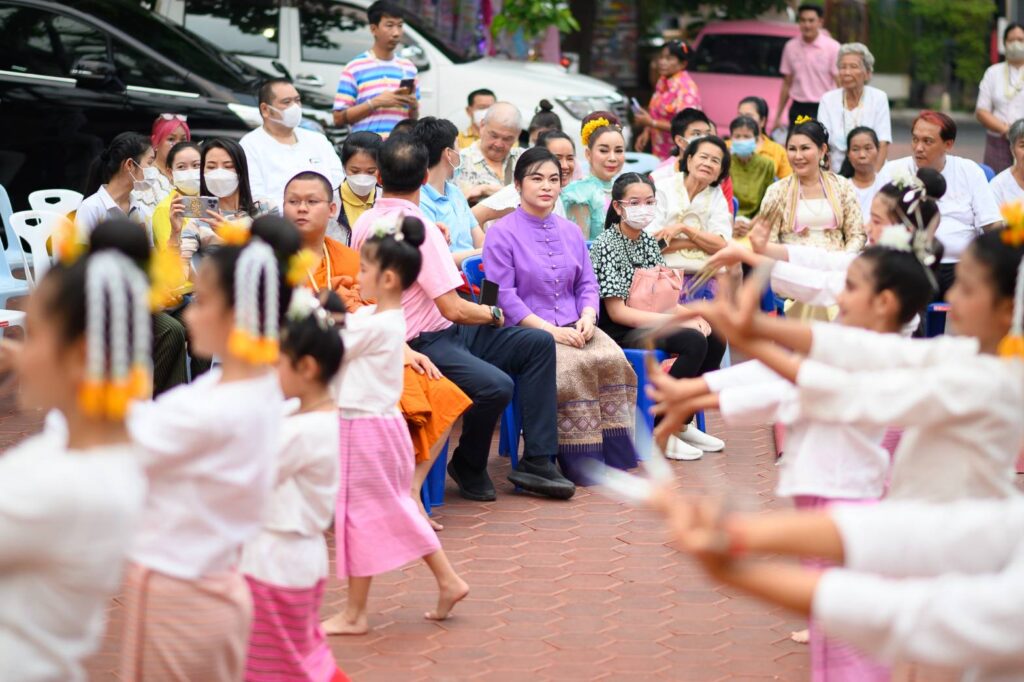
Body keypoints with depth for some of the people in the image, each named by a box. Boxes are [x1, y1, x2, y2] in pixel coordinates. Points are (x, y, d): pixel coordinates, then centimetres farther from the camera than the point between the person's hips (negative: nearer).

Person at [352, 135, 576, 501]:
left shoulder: (364, 223, 10)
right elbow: (453, 309, -20)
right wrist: (494, 314, 1)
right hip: (424, 344, -10)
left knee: (539, 343, 5)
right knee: (496, 385, -33)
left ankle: (537, 461, 0)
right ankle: (468, 468, -5)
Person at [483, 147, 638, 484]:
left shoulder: (570, 232, 19)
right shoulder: (502, 233, -1)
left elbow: (587, 283, 17)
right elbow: (502, 294, -9)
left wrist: (587, 316, -6)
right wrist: (548, 329, -17)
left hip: (572, 327, 5)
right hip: (526, 330, -5)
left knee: (612, 360, -25)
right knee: (573, 367, -32)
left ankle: (613, 453, -20)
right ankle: (579, 463, -24)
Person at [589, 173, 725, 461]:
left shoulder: (648, 242, 12)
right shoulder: (607, 245, -13)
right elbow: (616, 312, -19)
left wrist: (691, 315, -10)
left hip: (647, 324, 8)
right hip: (618, 332, -8)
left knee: (714, 338, -7)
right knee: (693, 342, -26)